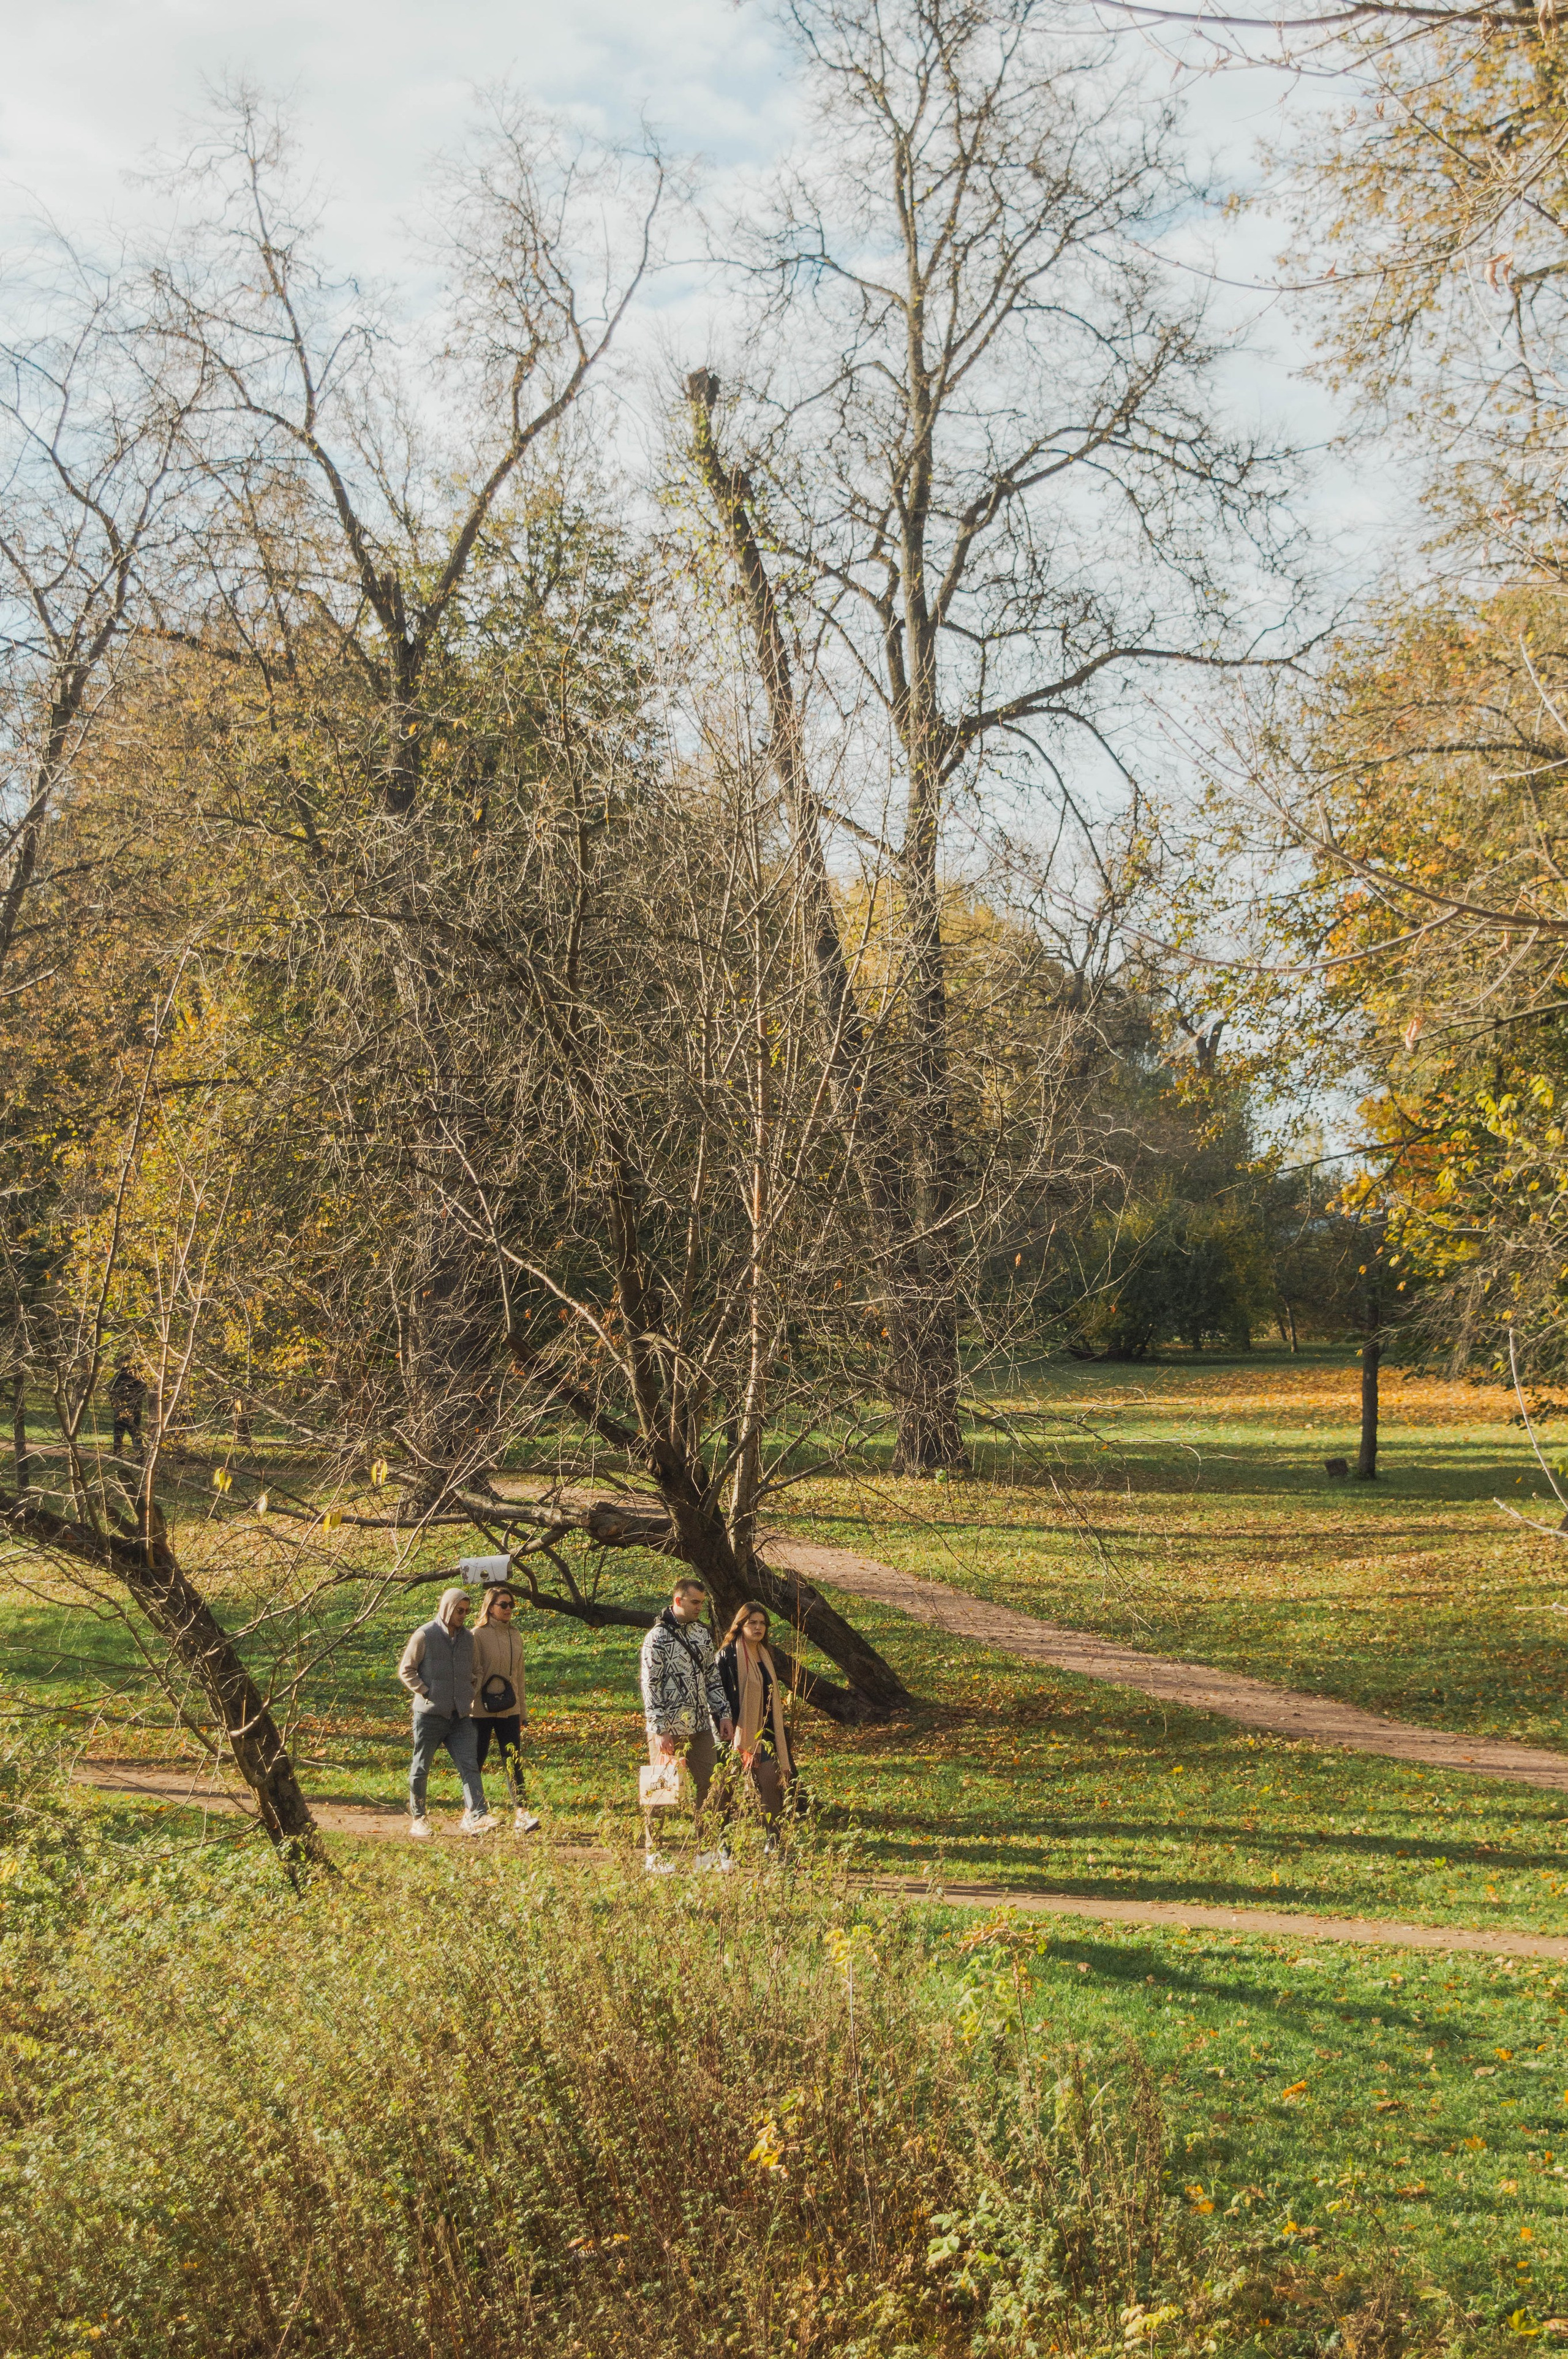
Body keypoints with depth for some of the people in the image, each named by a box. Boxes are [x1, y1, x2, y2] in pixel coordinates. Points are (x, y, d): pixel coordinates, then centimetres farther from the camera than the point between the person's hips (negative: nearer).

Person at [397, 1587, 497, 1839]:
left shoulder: (468, 1638, 12)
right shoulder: (425, 1636, -6)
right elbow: (406, 1670, -3)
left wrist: (468, 1696, 10)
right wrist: (426, 1693, -11)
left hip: (460, 1716, 5)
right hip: (430, 1714, -4)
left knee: (470, 1766, -8)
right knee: (421, 1769, 6)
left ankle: (476, 1817, -15)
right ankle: (418, 1818, 17)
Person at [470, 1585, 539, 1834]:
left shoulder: (515, 1638, 11)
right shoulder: (478, 1636, -6)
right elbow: (473, 1673, -9)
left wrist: (523, 1713, 16)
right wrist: (469, 1706, -13)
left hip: (509, 1711, 4)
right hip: (482, 1710, -4)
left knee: (513, 1762, -4)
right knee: (476, 1762, 5)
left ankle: (521, 1815, -11)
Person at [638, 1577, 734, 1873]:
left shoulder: (701, 1633, 11)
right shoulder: (657, 1638, -10)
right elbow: (650, 1687, -13)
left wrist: (723, 1714, 10)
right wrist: (660, 1730, -17)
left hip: (701, 1726, 6)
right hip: (670, 1729, -6)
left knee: (707, 1785, 6)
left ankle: (707, 1850, 15)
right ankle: (655, 1856, 9)